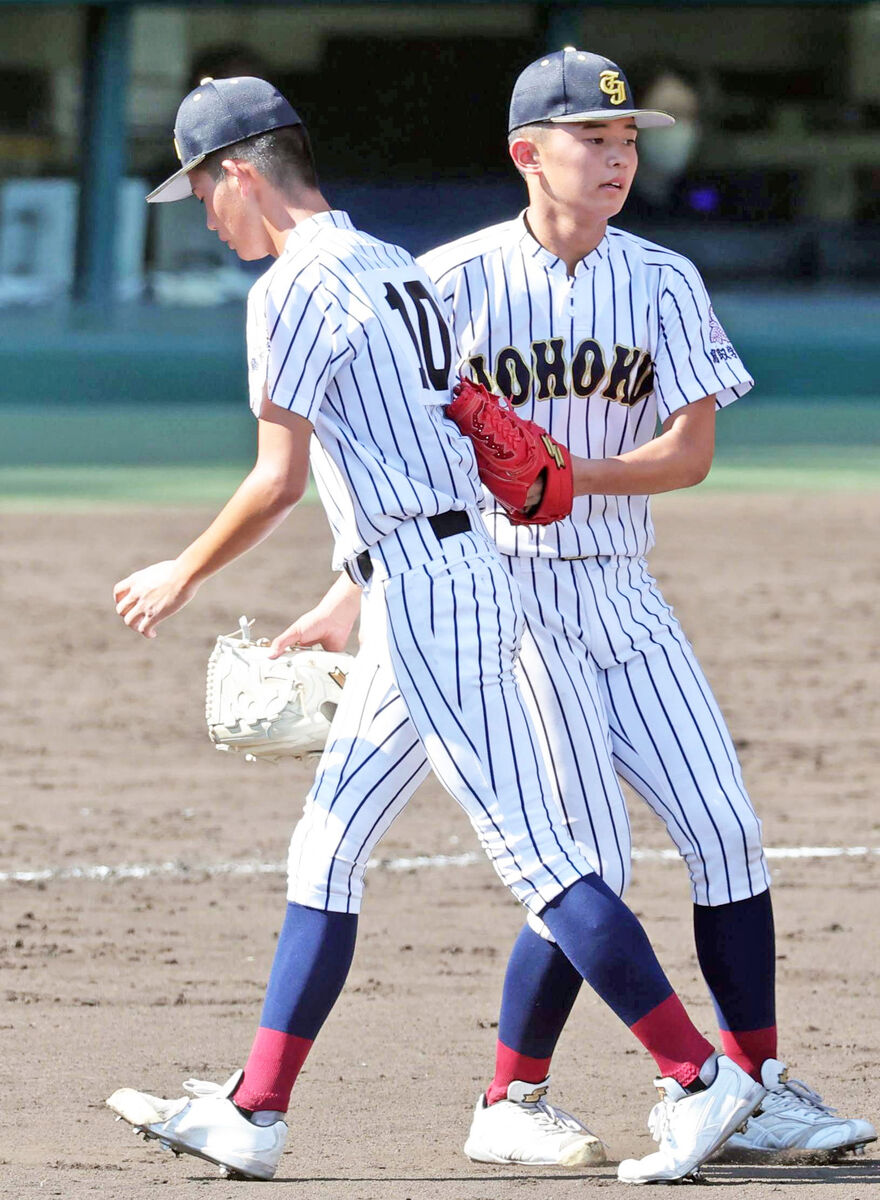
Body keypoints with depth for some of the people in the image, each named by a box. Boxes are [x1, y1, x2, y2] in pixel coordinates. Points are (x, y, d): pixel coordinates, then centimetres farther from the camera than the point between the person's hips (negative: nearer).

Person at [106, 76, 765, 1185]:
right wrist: (344, 606, 29)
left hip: (424, 588, -10)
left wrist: (182, 578, 0)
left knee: (533, 854, -10)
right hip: (458, 581, 10)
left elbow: (279, 479, -13)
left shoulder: (294, 291, -11)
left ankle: (700, 1078, -10)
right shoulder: (393, 269, 18)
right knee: (325, 853, 12)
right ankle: (251, 1116, 15)